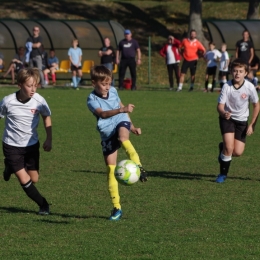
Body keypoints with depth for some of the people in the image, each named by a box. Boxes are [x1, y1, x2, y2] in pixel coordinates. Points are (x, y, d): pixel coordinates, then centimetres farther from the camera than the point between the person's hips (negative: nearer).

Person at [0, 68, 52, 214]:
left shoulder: (39, 101, -16)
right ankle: (43, 205, 10)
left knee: (34, 179, 11)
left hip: (32, 145, 3)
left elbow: (47, 117, 4)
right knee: (24, 180, -10)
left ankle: (13, 167, 40)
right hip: (12, 145, -3)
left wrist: (49, 139, 2)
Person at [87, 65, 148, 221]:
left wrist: (132, 127, 25)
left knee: (122, 137, -38)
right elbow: (102, 114, -30)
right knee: (110, 169, -2)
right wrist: (121, 110, -44)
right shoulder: (92, 99, -10)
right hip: (107, 134, -1)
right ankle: (117, 208, 4)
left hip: (121, 123, 1)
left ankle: (138, 167, -38)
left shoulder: (113, 91, 5)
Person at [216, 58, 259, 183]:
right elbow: (220, 106, -17)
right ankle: (223, 174, 3)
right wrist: (223, 113, -41)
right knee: (229, 147, -18)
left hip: (242, 121, 2)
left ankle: (223, 147, 29)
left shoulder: (249, 87, -16)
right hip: (227, 118, -2)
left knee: (237, 152, -6)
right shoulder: (227, 86, -19)